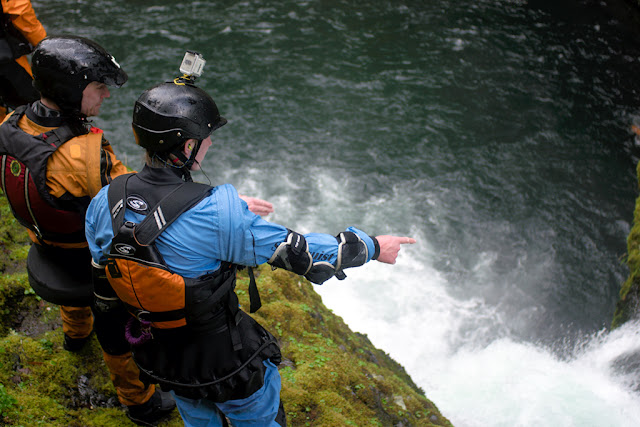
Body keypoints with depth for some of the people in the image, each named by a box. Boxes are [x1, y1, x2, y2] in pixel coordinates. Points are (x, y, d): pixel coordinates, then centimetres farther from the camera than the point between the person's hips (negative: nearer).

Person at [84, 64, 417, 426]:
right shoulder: (217, 213, -34)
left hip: (157, 357, 6)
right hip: (224, 362, -5)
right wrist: (371, 247, -11)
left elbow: (101, 261, 3)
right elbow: (292, 248, -25)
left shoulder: (104, 203, -16)